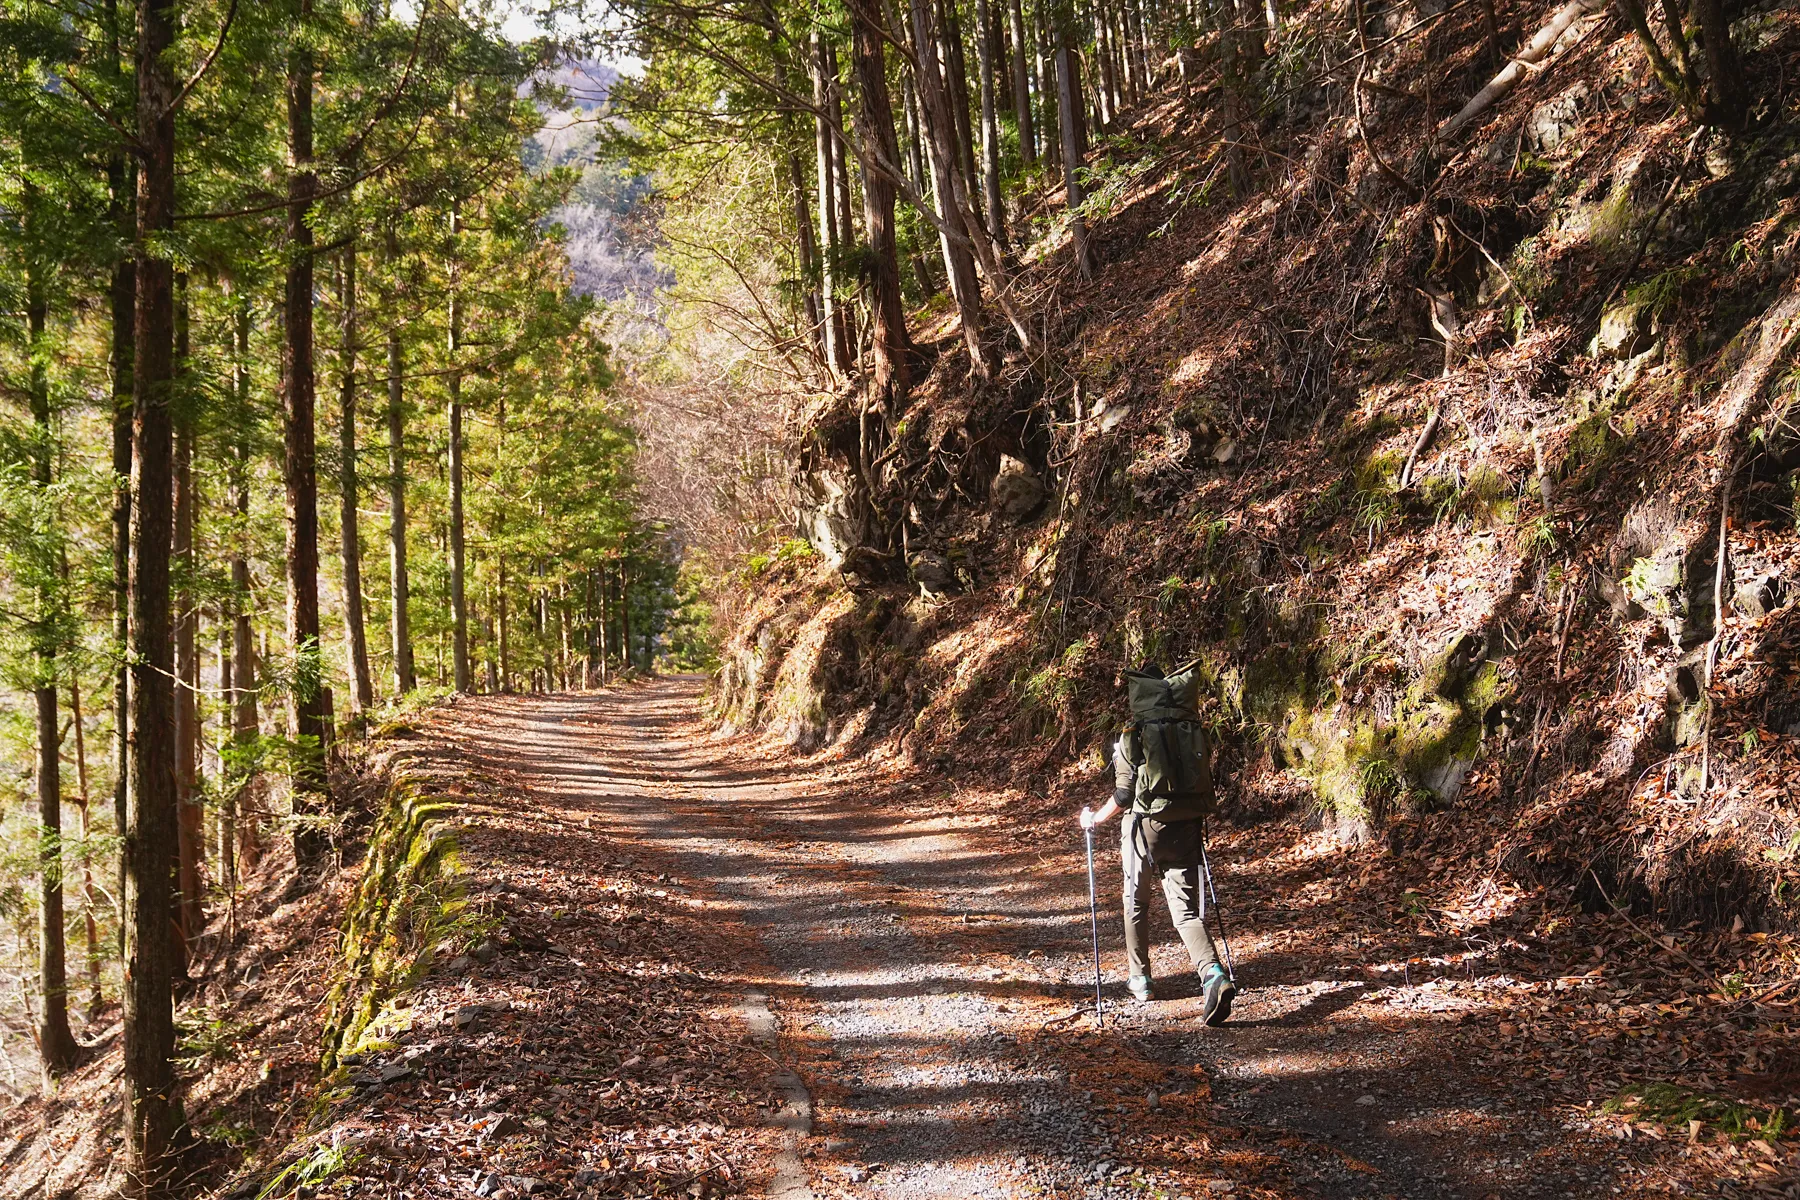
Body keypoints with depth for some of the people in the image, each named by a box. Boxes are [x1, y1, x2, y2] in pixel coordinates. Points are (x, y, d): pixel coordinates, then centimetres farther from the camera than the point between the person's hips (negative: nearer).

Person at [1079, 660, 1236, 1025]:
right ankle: (1213, 975, -21)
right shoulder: (1194, 733, 5)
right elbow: (1204, 782, 9)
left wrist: (1094, 819, 6)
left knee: (1136, 904, 19)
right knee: (1187, 910, 3)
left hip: (1144, 829, -3)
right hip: (1186, 829, 3)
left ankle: (1140, 980, 29)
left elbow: (1124, 797, -10)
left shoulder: (1132, 739, -7)